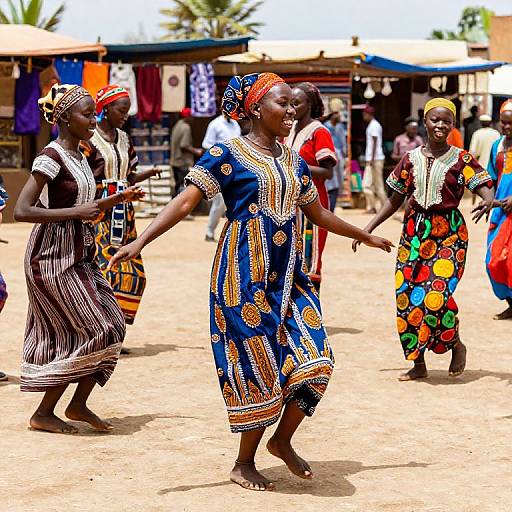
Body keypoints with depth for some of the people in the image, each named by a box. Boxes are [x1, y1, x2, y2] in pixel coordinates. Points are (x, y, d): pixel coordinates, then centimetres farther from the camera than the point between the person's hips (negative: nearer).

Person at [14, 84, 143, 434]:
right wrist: (75, 212, -25)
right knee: (94, 331, -8)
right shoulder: (51, 157, -16)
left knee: (110, 325, 5)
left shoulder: (79, 157, 11)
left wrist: (117, 200, 9)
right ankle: (44, 413, 1)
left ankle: (79, 403, 16)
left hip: (79, 256, 9)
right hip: (53, 257, -9)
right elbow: (22, 211, -23)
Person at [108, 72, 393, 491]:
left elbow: (318, 213, 25)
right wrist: (141, 241, -25)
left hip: (287, 275, 6)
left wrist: (365, 236, 35)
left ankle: (282, 440, 19)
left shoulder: (293, 161, 13)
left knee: (315, 358, -3)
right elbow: (185, 202, -14)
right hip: (245, 275, -6)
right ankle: (244, 464, 13)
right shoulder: (228, 154, -6)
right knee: (259, 366, -4)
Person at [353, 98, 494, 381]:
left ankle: (456, 345, 13)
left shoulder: (461, 160, -1)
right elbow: (394, 200, 14)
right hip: (414, 232, 4)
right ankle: (418, 364, 12)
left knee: (437, 295, -17)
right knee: (407, 297, -1)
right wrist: (369, 228, 10)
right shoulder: (411, 159, 8)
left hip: (448, 233, -4)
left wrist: (488, 201, -33)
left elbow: (485, 186, -9)